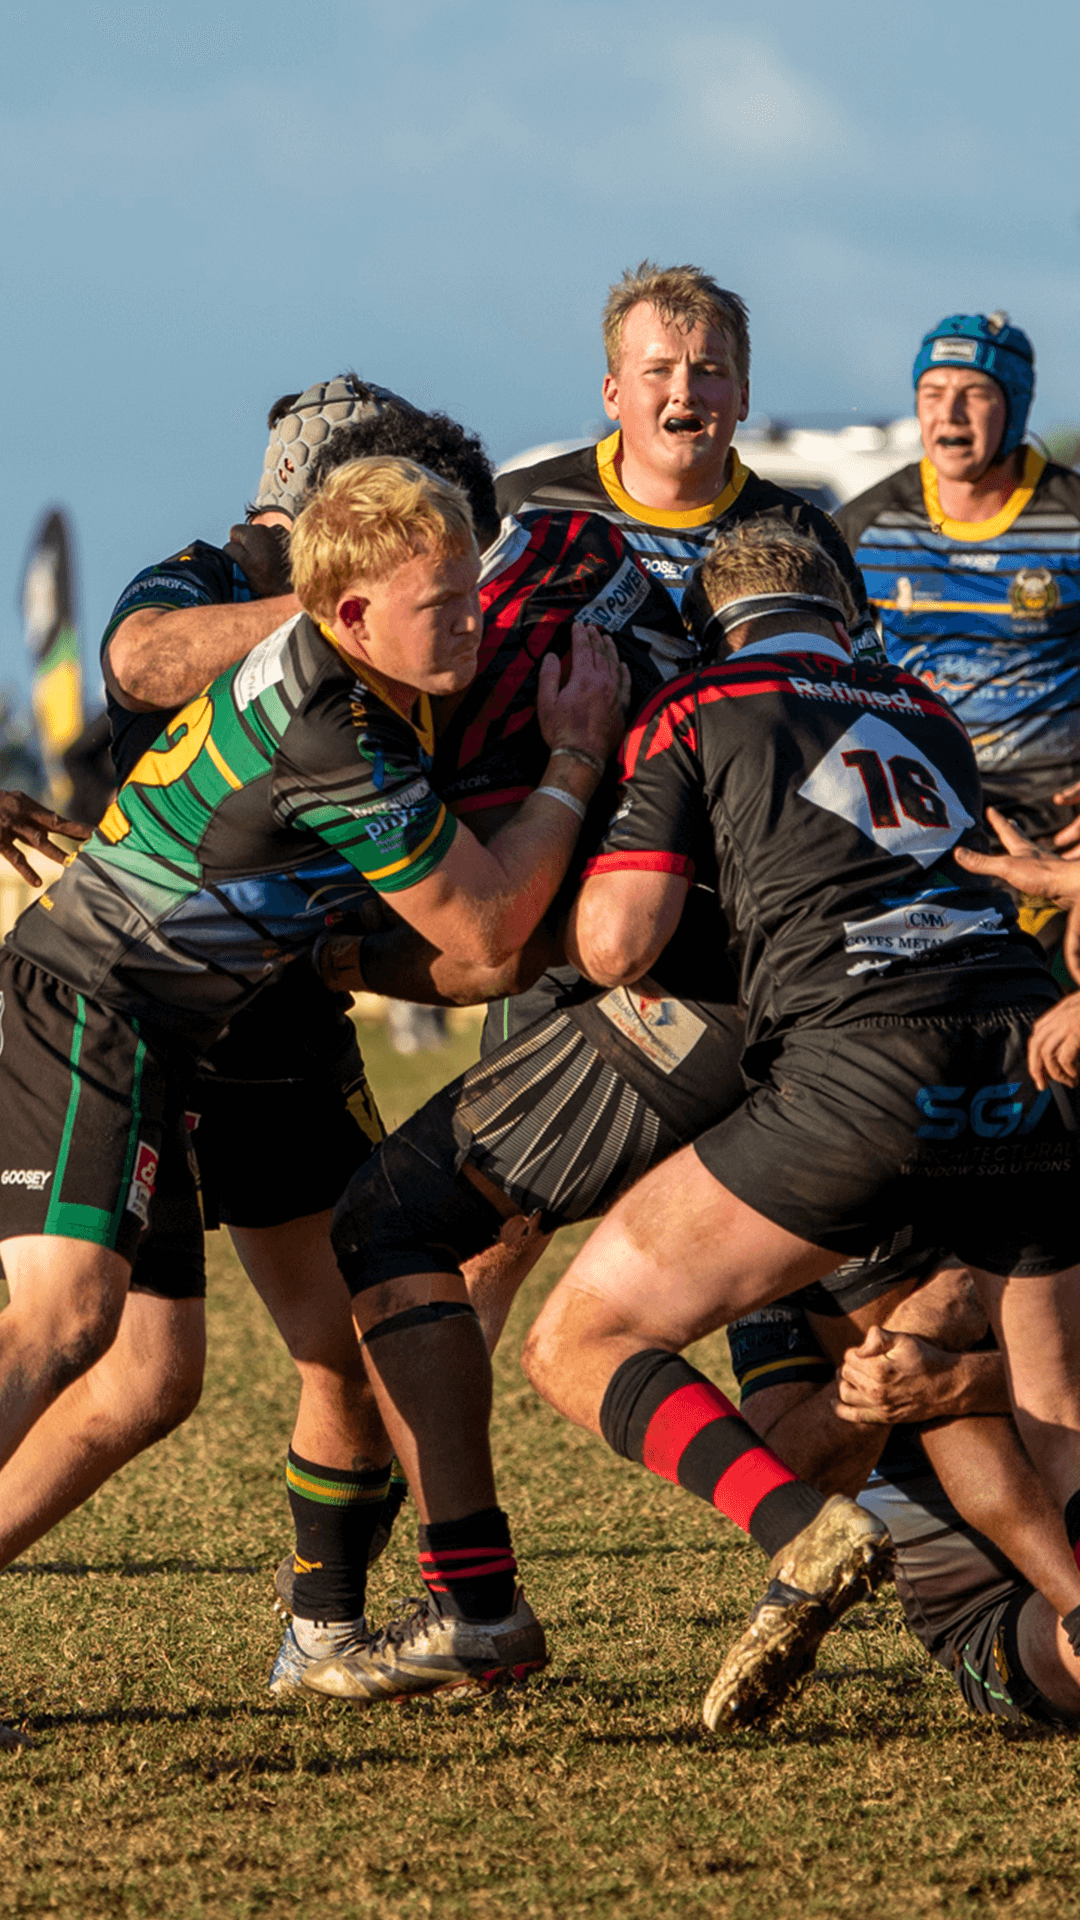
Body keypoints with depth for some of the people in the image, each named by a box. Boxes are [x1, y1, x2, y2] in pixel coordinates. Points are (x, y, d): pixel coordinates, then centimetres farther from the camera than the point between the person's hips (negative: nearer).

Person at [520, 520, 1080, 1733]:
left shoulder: (694, 711, 14)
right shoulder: (927, 715, 30)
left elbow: (615, 945, 6)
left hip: (861, 1065, -5)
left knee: (578, 1345, 6)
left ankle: (800, 1534, -17)